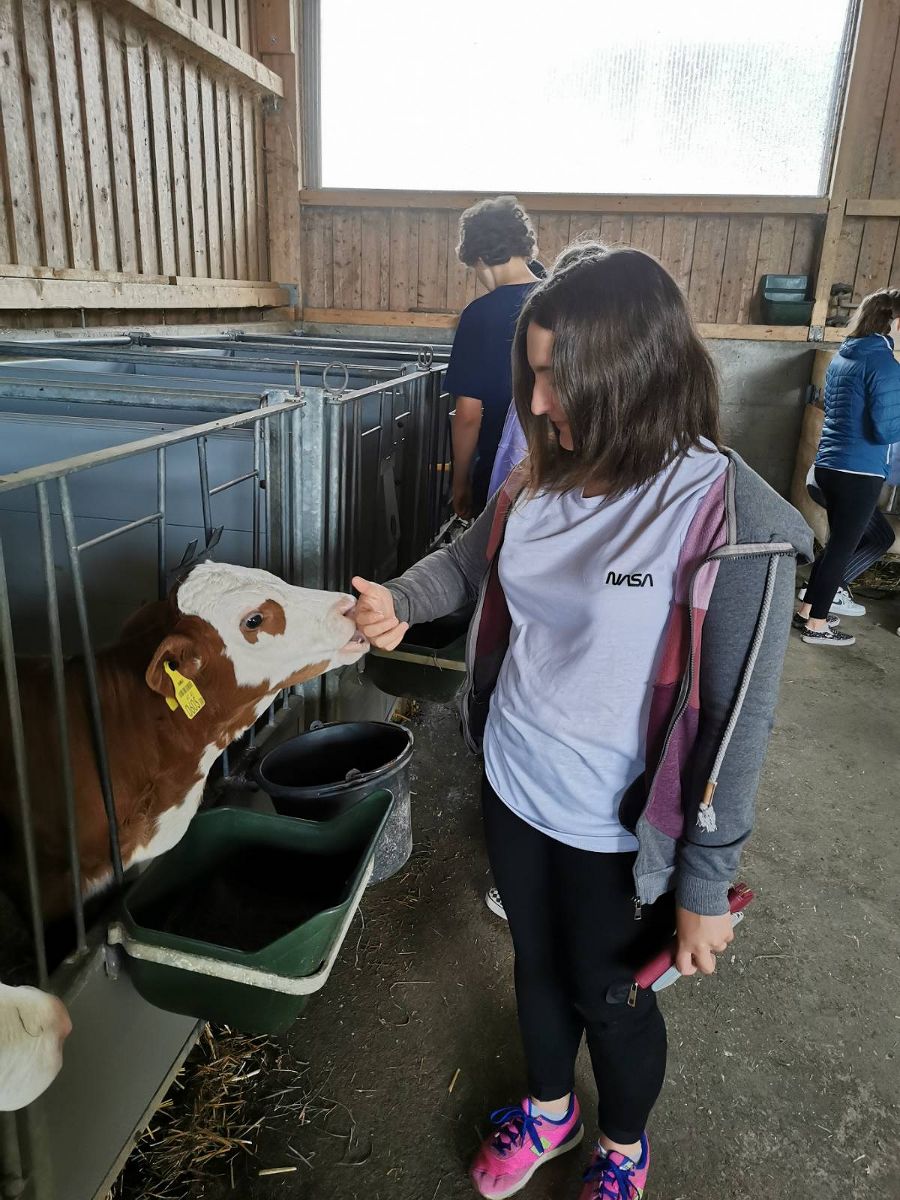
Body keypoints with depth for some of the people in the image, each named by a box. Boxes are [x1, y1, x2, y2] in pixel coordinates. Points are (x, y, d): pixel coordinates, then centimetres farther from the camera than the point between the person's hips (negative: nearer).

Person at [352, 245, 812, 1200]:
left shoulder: (733, 524, -24)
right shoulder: (542, 481, -7)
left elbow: (736, 721, -19)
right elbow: (469, 556, 12)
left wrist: (705, 887, -13)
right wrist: (399, 602, -7)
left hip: (617, 833, -5)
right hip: (514, 789, 5)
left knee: (611, 1001, 19)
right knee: (538, 965, 27)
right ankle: (548, 1111, 58)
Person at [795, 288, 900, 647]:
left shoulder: (841, 357, 11)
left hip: (828, 466, 9)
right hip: (858, 473, -8)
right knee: (842, 546, 4)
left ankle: (810, 605, 22)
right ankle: (816, 624, 14)